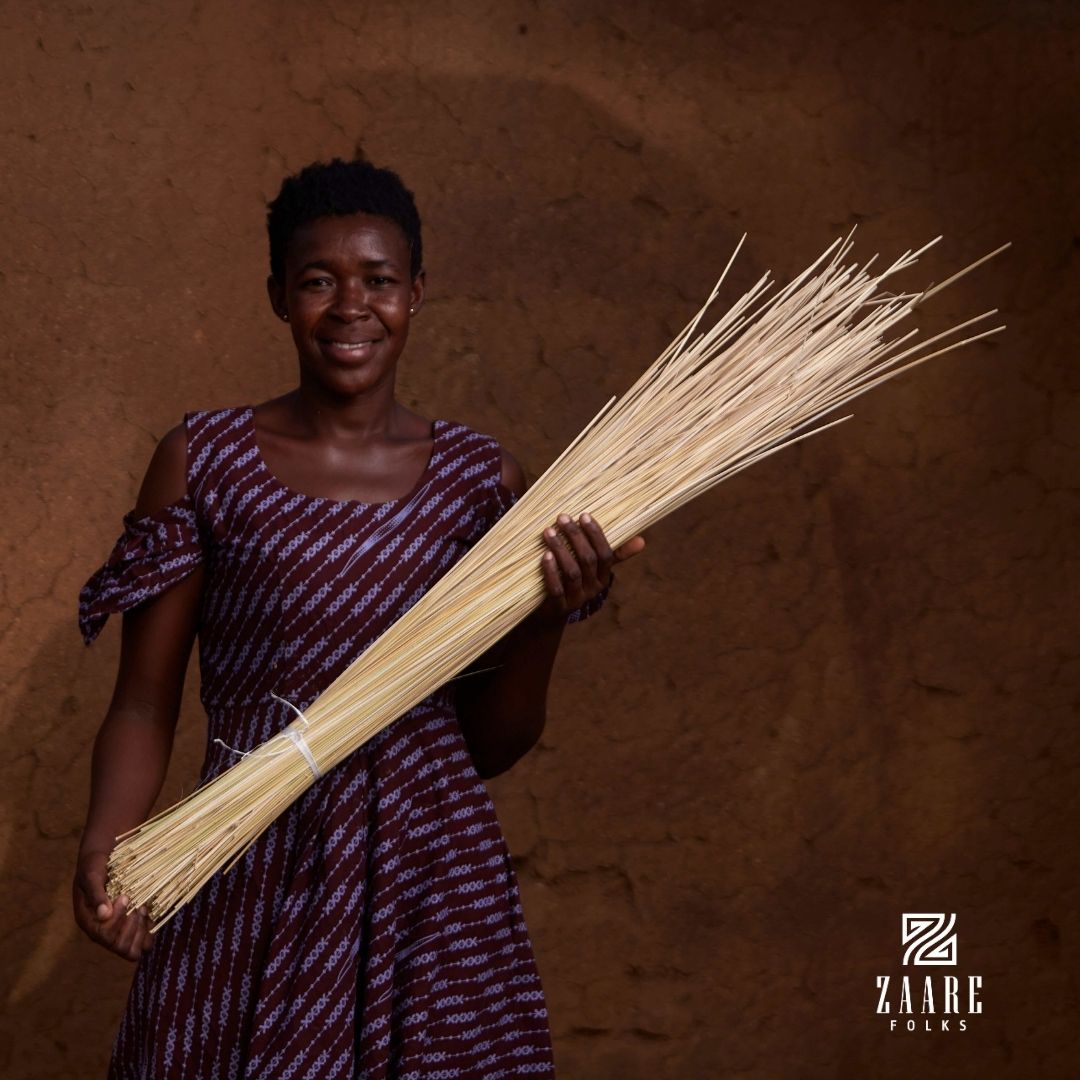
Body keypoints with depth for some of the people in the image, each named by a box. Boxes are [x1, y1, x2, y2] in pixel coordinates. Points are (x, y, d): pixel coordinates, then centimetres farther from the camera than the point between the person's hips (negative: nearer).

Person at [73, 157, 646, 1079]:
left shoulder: (483, 479, 4)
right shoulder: (203, 460, 0)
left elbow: (490, 747, 8)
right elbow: (144, 704, -1)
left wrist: (547, 620, -9)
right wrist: (106, 847, -18)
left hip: (434, 884, 1)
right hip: (247, 890, -1)